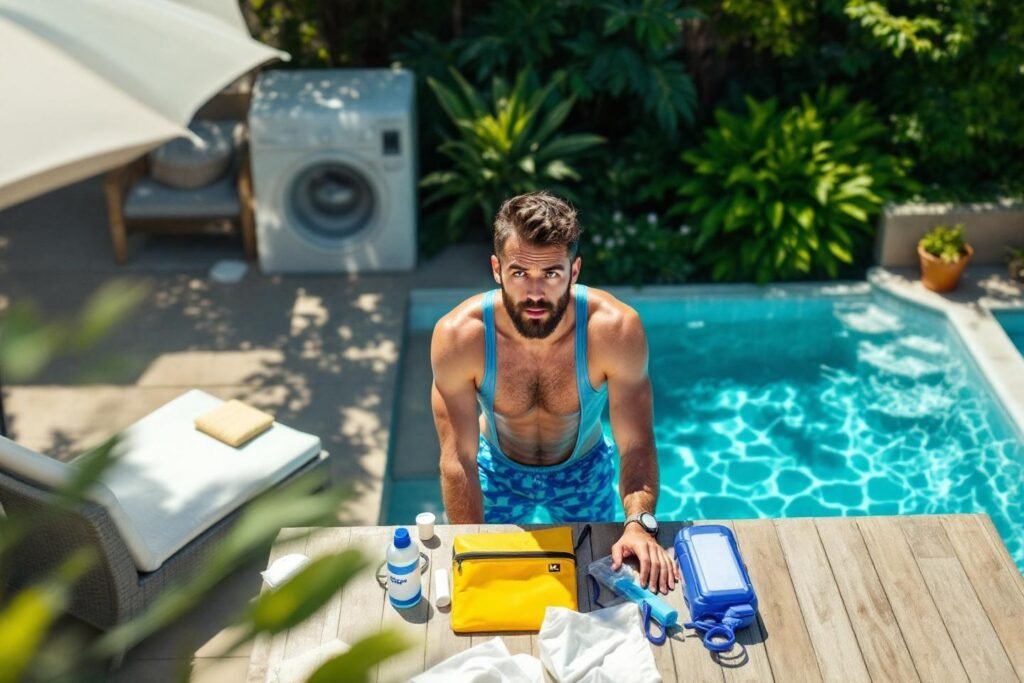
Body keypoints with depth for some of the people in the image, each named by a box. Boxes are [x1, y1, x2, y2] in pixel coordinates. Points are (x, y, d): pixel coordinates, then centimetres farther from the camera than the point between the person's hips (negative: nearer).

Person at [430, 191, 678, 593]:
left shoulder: (616, 329, -35)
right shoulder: (458, 336, -34)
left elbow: (636, 446, -30)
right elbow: (458, 460, -27)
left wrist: (639, 524, -46)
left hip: (584, 470, 1)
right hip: (498, 469, 0)